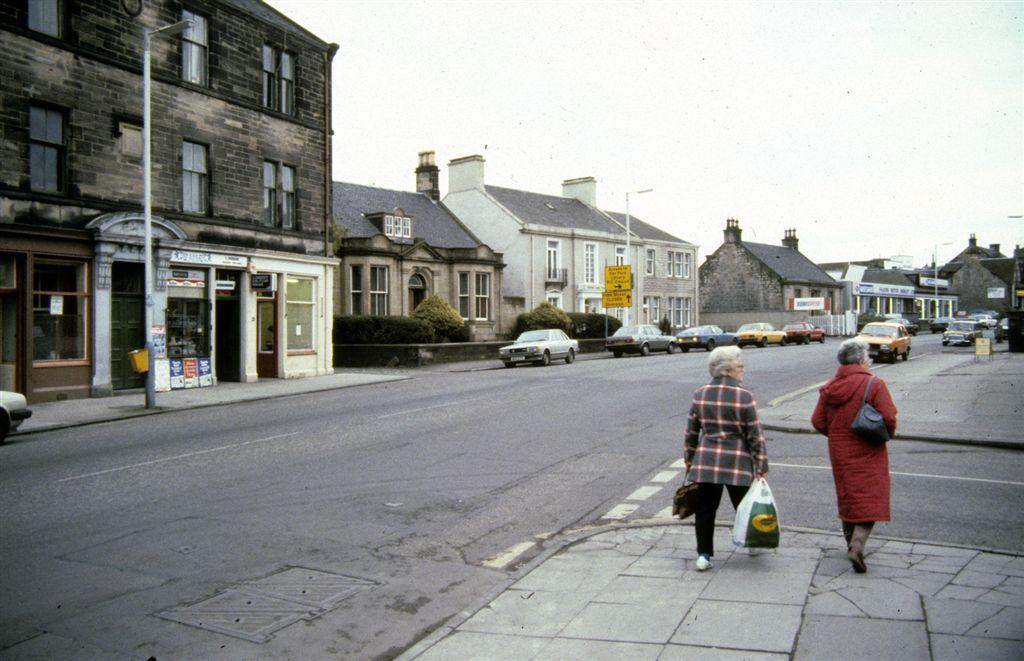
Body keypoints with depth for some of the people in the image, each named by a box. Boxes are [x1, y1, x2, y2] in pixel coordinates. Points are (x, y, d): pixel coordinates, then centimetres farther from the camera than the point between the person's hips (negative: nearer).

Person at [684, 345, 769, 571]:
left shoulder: (700, 395, 2)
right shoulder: (744, 397, -10)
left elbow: (691, 431, 8)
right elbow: (755, 435, -7)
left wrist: (689, 459, 18)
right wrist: (762, 466, -1)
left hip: (706, 461, 3)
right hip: (737, 463, -3)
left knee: (705, 508, 8)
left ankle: (704, 555, 7)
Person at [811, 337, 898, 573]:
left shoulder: (829, 387, 2)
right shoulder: (874, 385, -13)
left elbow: (818, 421, 3)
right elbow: (889, 418, -17)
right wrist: (888, 433, 4)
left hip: (839, 454, 5)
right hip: (867, 453, -5)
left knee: (847, 498, 18)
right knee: (869, 499, -1)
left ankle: (851, 543, 29)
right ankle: (857, 545, -16)